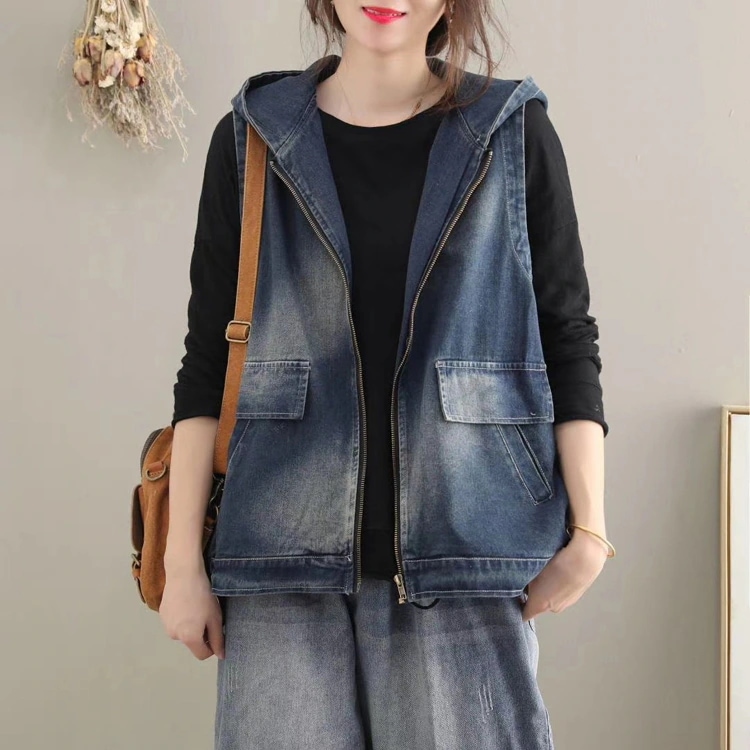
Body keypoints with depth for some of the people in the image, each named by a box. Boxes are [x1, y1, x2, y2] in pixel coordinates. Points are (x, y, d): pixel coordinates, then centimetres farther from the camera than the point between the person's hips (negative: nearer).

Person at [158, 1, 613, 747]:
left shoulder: (514, 133, 5)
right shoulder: (253, 136, 7)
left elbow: (569, 341, 4)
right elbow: (206, 359, 5)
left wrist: (588, 531, -4)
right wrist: (182, 559, 1)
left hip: (465, 547, 0)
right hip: (285, 551, 1)